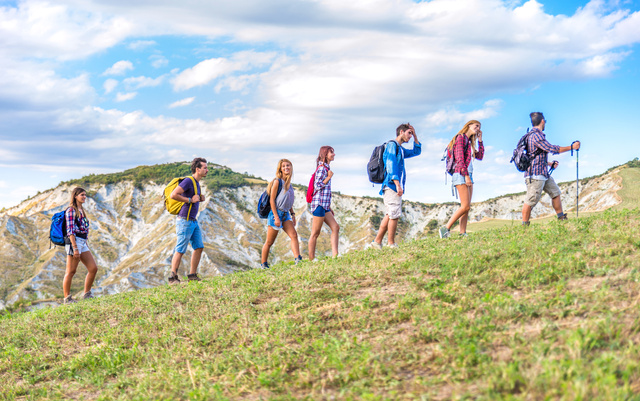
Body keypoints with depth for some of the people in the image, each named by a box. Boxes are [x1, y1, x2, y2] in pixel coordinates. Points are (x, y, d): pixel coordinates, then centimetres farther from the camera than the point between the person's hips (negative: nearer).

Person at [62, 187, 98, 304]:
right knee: (71, 271, -6)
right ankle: (67, 298, -1)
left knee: (93, 268, 4)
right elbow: (70, 230, -14)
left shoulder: (82, 210, 20)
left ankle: (87, 294, 12)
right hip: (74, 242, -9)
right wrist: (75, 248, -20)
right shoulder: (71, 210, -7)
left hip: (83, 243, 9)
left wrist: (86, 246, 21)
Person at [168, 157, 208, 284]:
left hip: (193, 221, 9)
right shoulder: (188, 181, -15)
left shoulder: (196, 183, 14)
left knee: (199, 247, 6)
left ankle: (192, 276, 11)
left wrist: (201, 198, 9)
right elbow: (173, 195, -24)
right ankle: (173, 277, 3)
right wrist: (190, 200, -19)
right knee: (180, 250, -4)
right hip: (184, 221, -9)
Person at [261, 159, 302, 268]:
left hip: (285, 214, 7)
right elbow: (272, 200, -13)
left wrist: (292, 214, 17)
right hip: (276, 213, -7)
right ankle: (263, 265, 13)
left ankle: (298, 259, -19)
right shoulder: (277, 181, -11)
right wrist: (276, 217, -17)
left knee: (294, 235, -12)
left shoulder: (288, 183, 12)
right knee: (269, 242, 2)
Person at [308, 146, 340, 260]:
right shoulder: (322, 168, -10)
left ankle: (335, 255, -2)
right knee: (315, 233, -5)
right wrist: (329, 177, -11)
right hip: (319, 204, -10)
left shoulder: (326, 168, 19)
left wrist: (329, 207, 24)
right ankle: (311, 259, -1)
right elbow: (317, 186, -18)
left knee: (335, 228, 2)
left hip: (325, 205, 10)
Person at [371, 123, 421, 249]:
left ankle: (377, 242, 7)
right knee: (394, 215, -11)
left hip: (394, 187, 10)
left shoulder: (400, 149, 25)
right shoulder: (392, 145, -5)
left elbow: (416, 151, 39)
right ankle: (391, 244, -9)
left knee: (389, 215, 8)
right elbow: (391, 165, -16)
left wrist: (415, 136, 25)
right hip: (392, 185, -10)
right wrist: (397, 184, -24)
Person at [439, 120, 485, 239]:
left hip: (468, 175, 9)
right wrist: (466, 175, -19)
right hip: (460, 175, -9)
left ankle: (462, 234, -3)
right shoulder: (461, 138, -4)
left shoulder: (470, 142, 22)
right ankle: (445, 229, -12)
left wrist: (480, 140, 20)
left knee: (467, 207, 1)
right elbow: (460, 159, -13)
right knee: (465, 206, -15)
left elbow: (480, 156, 24)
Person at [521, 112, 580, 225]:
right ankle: (524, 226, -2)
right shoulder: (536, 135, -17)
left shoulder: (537, 134, 16)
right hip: (535, 175, -11)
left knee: (555, 193, 14)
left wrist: (549, 164, 19)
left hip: (544, 173, 11)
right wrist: (572, 147, -9)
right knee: (530, 201, -7)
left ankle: (561, 219, 21)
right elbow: (552, 149, -18)